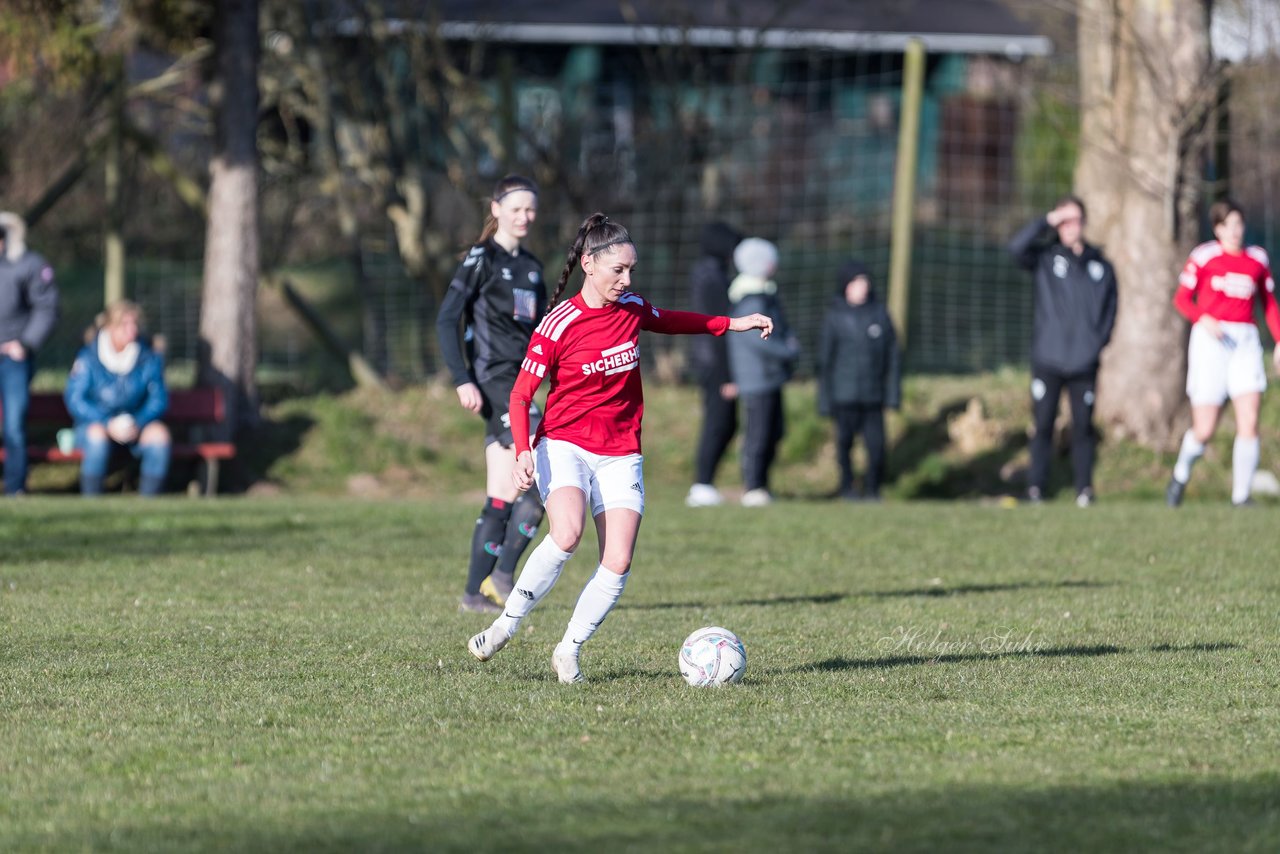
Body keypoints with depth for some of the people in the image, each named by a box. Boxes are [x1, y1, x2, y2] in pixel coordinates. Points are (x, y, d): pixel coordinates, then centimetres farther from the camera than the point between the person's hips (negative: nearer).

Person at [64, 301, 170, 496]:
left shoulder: (149, 358, -1)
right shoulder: (88, 358, -8)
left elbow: (158, 398, -2)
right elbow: (74, 399, -12)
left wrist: (138, 423, -20)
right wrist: (108, 424, -23)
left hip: (136, 426, 2)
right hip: (95, 422, -2)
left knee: (158, 433, -28)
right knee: (97, 434, -36)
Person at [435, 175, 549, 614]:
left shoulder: (530, 265, 17)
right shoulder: (481, 259, -5)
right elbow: (446, 321, -10)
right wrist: (462, 380, -18)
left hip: (519, 383, 8)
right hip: (493, 382, -8)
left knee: (502, 499, 5)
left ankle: (476, 593, 7)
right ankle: (502, 575, -12)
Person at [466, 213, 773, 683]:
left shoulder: (632, 308, 3)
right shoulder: (559, 325, -12)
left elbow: (668, 321, 28)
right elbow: (521, 396, -8)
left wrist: (732, 324, 27)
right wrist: (522, 452, -23)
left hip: (621, 456, 5)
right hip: (564, 446, -5)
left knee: (618, 565, -10)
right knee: (567, 534, -31)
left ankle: (568, 652, 5)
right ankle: (505, 626, -16)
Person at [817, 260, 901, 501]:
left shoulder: (880, 313, 6)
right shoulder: (835, 316, 1)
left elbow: (892, 355, 10)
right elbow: (826, 358, 3)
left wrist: (893, 393, 5)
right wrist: (825, 399, 1)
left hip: (873, 395, 1)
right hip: (844, 395, -1)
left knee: (876, 443, -4)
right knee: (845, 442, 3)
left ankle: (872, 489, 11)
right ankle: (847, 488, 18)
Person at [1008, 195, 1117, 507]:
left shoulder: (1100, 265, 11)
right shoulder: (1045, 257, 6)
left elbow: (1110, 307, 16)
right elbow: (1017, 247, -12)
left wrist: (1101, 341, 4)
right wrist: (1047, 221, -11)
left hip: (1085, 362, 1)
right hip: (1047, 358, -1)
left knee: (1083, 425, 2)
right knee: (1043, 425, -1)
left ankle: (1084, 488, 8)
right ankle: (1036, 488, 3)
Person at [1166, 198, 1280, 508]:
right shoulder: (1203, 256, 0)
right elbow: (1182, 299, 2)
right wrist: (1203, 319, -18)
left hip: (1245, 343, 3)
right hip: (1210, 341, -3)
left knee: (1249, 421, -13)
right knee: (1204, 431, -4)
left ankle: (1241, 494, -5)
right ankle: (1181, 474, 27)